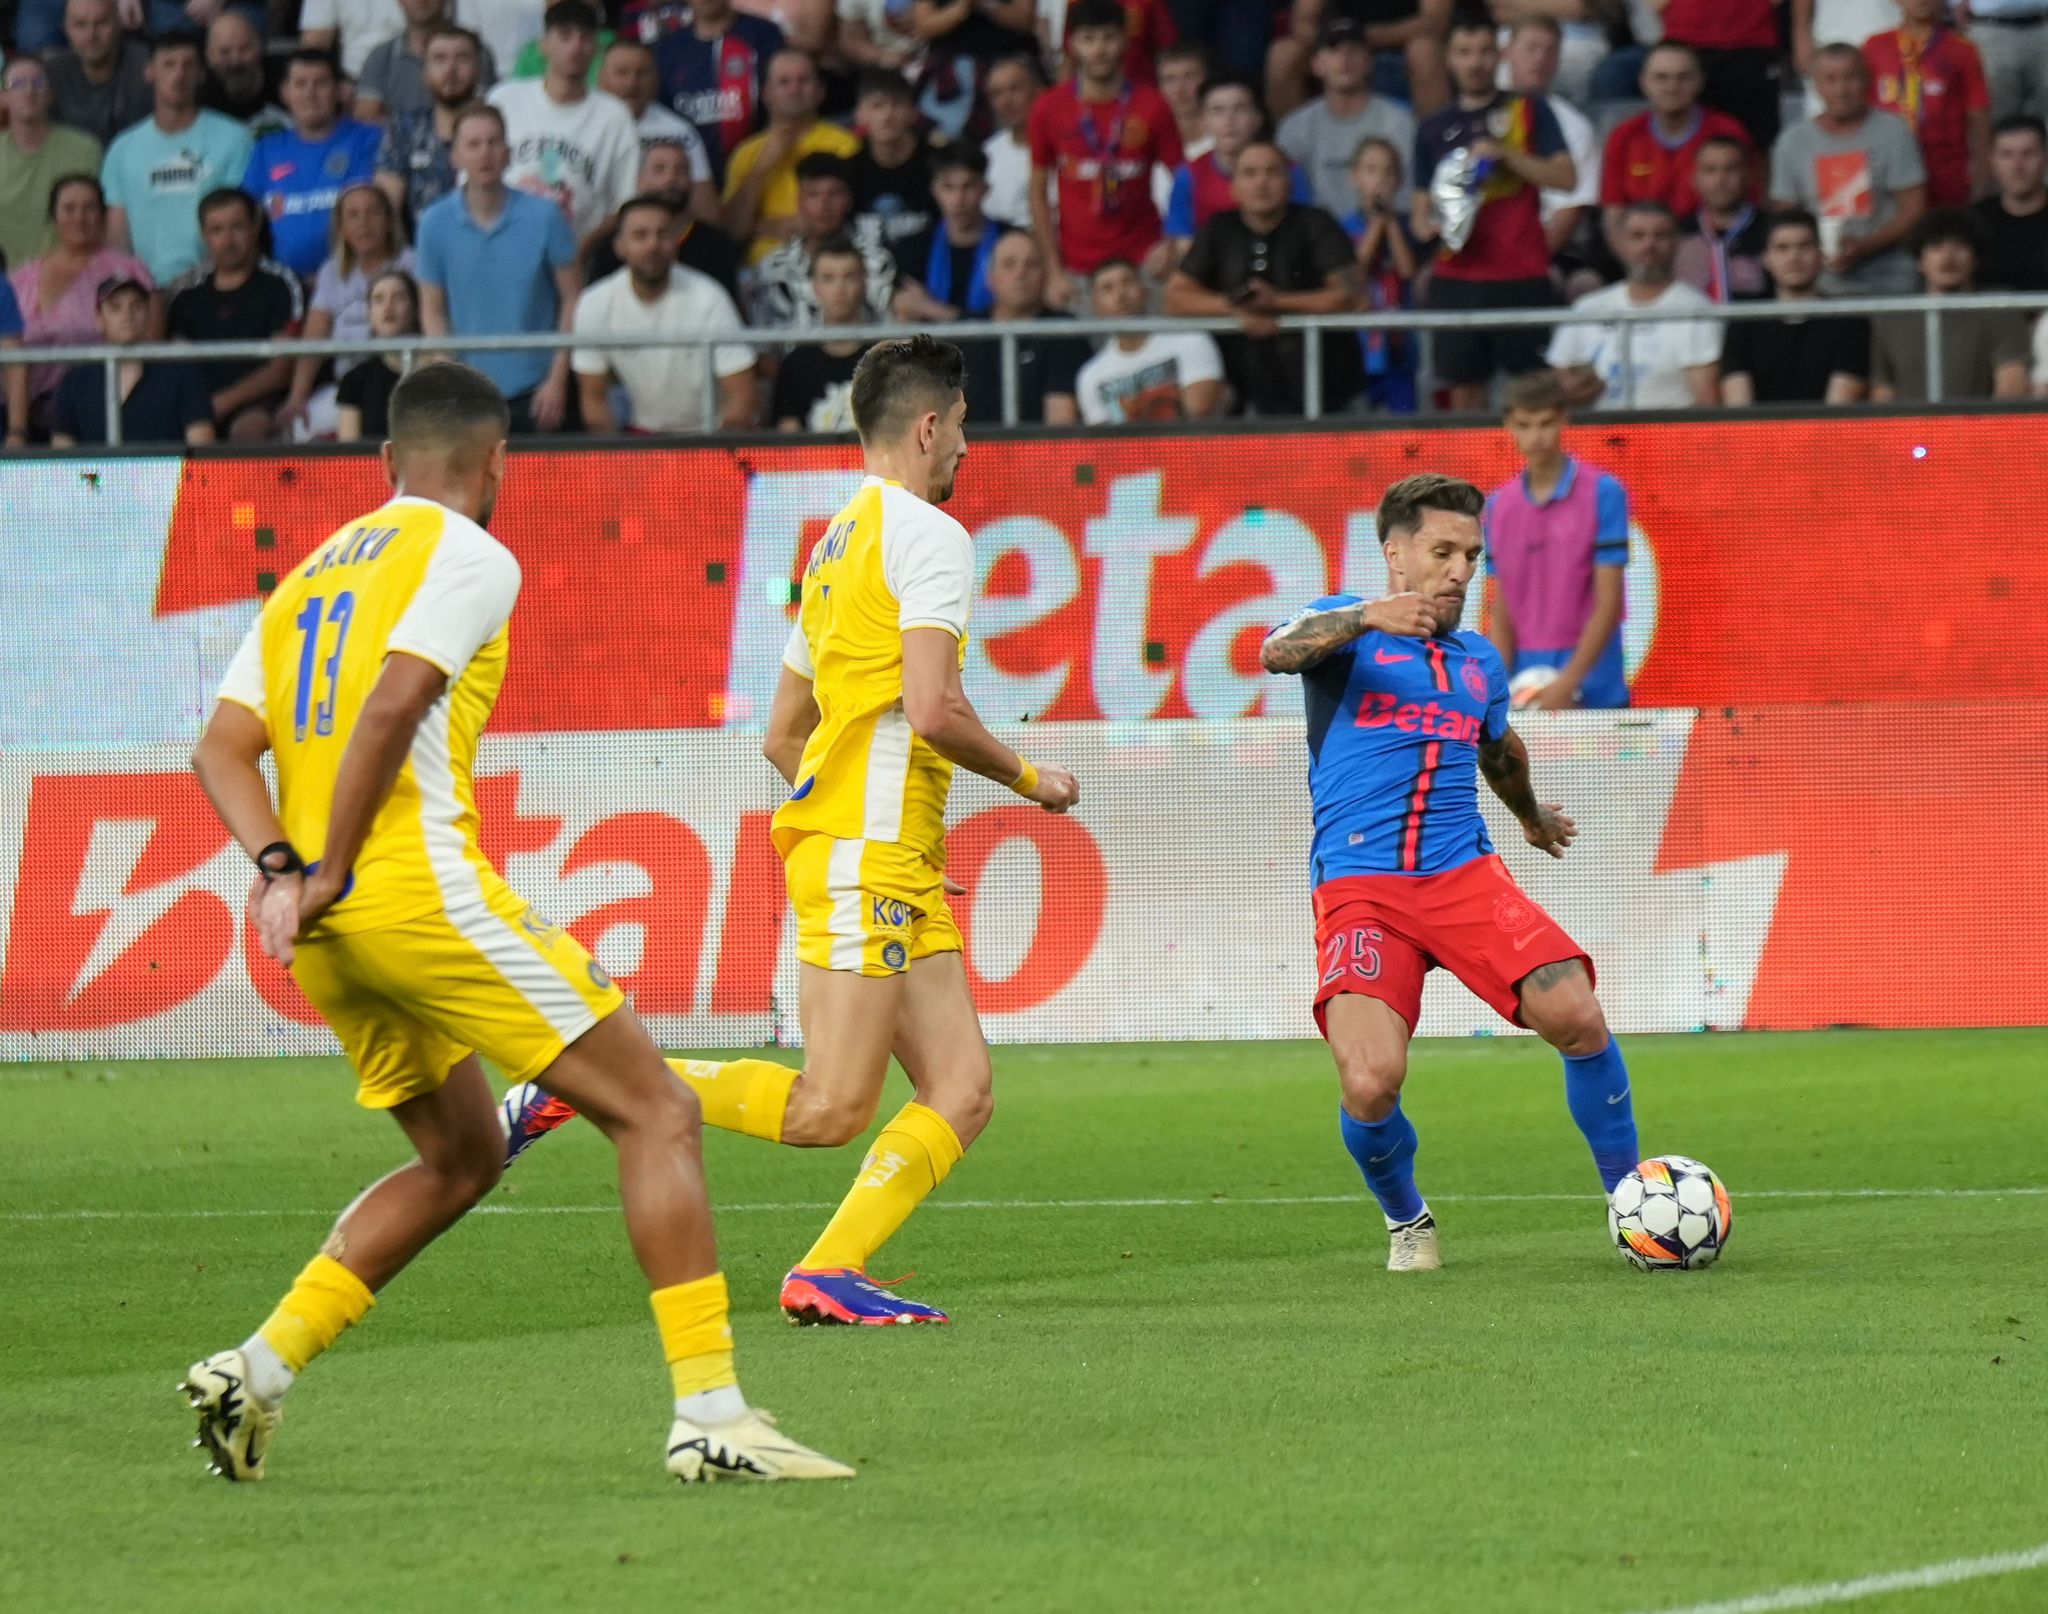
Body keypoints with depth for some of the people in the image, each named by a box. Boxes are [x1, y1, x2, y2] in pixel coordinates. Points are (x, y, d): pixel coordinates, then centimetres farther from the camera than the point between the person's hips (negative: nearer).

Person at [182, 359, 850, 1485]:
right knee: (656, 1113, -3)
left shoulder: (309, 576, 22)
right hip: (423, 885, -8)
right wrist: (332, 870, -13)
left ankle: (258, 1368, 11)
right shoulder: (468, 555, -1)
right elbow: (394, 703, -17)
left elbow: (221, 749, 11)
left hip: (329, 930, 9)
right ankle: (710, 1414, -11)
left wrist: (282, 868, -1)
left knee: (461, 1157, 23)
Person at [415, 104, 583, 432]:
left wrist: (557, 380, -7)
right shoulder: (435, 224, -2)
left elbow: (572, 300, -1)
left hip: (534, 391, -1)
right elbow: (432, 310, 4)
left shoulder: (543, 217, -6)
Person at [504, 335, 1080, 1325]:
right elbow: (932, 711, -18)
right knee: (826, 1112, -14)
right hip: (869, 860, -10)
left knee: (962, 1092, 2)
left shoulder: (837, 545, 22)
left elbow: (781, 735, 25)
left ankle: (826, 1273, -6)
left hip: (902, 872, 10)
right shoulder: (930, 534, -7)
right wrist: (1026, 778, -2)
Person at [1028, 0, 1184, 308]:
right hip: (1077, 268, 1)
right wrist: (1054, 273, -1)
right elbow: (1039, 195, 6)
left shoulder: (1151, 106, -2)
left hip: (1142, 263, -1)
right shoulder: (1050, 109, 0)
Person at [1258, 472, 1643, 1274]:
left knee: (1578, 1019, -17)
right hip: (1360, 884, -4)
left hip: (1464, 872, 4)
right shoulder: (1349, 625, 5)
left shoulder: (1480, 661, 21)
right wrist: (1366, 617, -35)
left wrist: (1532, 815, 58)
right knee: (1371, 1085, -21)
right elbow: (1279, 650, -18)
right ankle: (1407, 1223, 11)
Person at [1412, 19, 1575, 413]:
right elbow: (1422, 207, 19)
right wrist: (1429, 226, -4)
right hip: (1455, 278, 3)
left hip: (1522, 277, -3)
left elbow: (1566, 178, -3)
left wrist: (1504, 154, -13)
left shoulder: (1529, 112, 6)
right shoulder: (1434, 130, 14)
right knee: (1464, 390, 1)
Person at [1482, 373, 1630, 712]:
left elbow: (1608, 604, -8)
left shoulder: (1602, 494, -4)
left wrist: (1568, 683, -15)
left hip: (1594, 695, -4)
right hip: (1523, 696, 4)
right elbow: (1501, 614, 12)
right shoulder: (1498, 507, 9)